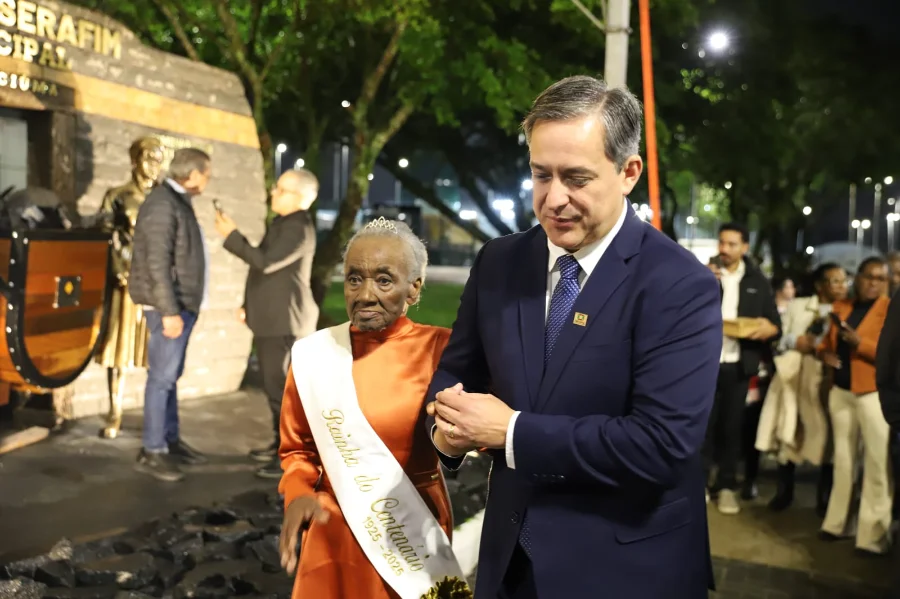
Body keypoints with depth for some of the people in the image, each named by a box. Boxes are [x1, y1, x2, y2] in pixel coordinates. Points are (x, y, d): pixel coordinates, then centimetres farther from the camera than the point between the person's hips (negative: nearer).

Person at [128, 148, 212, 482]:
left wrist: (181, 307, 16)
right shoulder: (163, 204, -15)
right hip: (170, 306, -10)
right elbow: (158, 263, -20)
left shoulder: (178, 201, 15)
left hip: (182, 303, 10)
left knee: (171, 376, 13)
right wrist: (169, 311, -23)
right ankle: (152, 452, 0)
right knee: (162, 377, -6)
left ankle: (171, 441, 20)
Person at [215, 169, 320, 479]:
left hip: (284, 320, -10)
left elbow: (266, 262, -24)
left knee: (281, 386, -8)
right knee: (275, 385, 16)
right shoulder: (284, 224, 16)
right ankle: (282, 444, 27)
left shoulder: (298, 228, -17)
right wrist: (249, 304, 18)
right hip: (273, 319, 10)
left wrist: (232, 235, -17)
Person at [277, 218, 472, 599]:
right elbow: (298, 449, 9)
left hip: (415, 536, -2)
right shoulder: (312, 353, -4)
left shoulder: (439, 350, -12)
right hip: (335, 535, 2)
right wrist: (297, 495, -8)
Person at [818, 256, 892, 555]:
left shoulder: (891, 310, -5)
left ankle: (874, 534, -1)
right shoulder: (840, 307, 12)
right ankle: (839, 522, 21)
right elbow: (828, 340, 22)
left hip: (875, 393, -5)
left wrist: (860, 343, -23)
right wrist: (824, 352, 0)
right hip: (841, 391, 5)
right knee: (843, 460, 12)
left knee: (878, 465, -6)